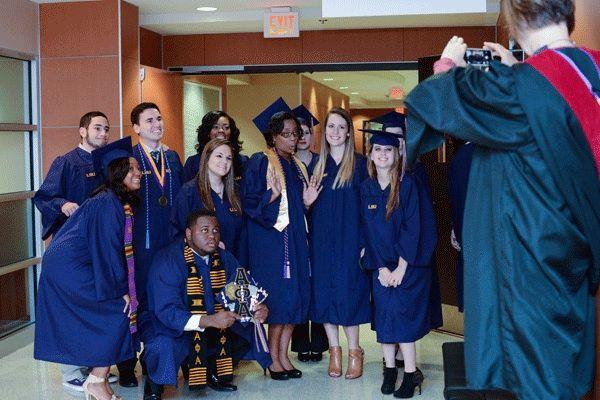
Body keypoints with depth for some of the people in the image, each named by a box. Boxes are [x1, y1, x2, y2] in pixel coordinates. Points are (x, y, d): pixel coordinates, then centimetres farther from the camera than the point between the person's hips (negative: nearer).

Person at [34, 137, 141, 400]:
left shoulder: (122, 202, 9)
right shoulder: (108, 203, -20)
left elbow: (119, 248, 13)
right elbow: (107, 250, -21)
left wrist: (123, 287, 8)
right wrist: (121, 291, -16)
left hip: (69, 267, 9)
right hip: (69, 269, -9)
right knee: (120, 311, -9)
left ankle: (97, 377, 23)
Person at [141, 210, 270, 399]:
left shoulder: (224, 258, -2)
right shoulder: (168, 260, -21)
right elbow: (167, 312, -29)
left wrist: (257, 310, -26)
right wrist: (208, 320, -43)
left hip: (214, 324, 6)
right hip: (171, 326, -6)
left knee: (251, 330, -8)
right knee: (163, 346, -36)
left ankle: (213, 372, 14)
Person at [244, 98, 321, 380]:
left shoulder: (297, 166, 15)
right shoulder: (260, 162, -6)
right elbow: (249, 203, -11)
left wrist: (307, 201, 2)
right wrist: (271, 196, -26)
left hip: (295, 240, 7)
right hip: (270, 241, -7)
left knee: (294, 297, 6)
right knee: (278, 297, -6)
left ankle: (283, 355, 16)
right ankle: (273, 359, 6)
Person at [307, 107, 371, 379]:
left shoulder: (359, 164, 0)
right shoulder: (316, 166, 10)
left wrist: (365, 242, -10)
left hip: (350, 239, -3)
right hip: (322, 241, 4)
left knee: (348, 292, -2)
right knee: (324, 293, 4)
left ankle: (354, 352, 10)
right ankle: (334, 351, 14)